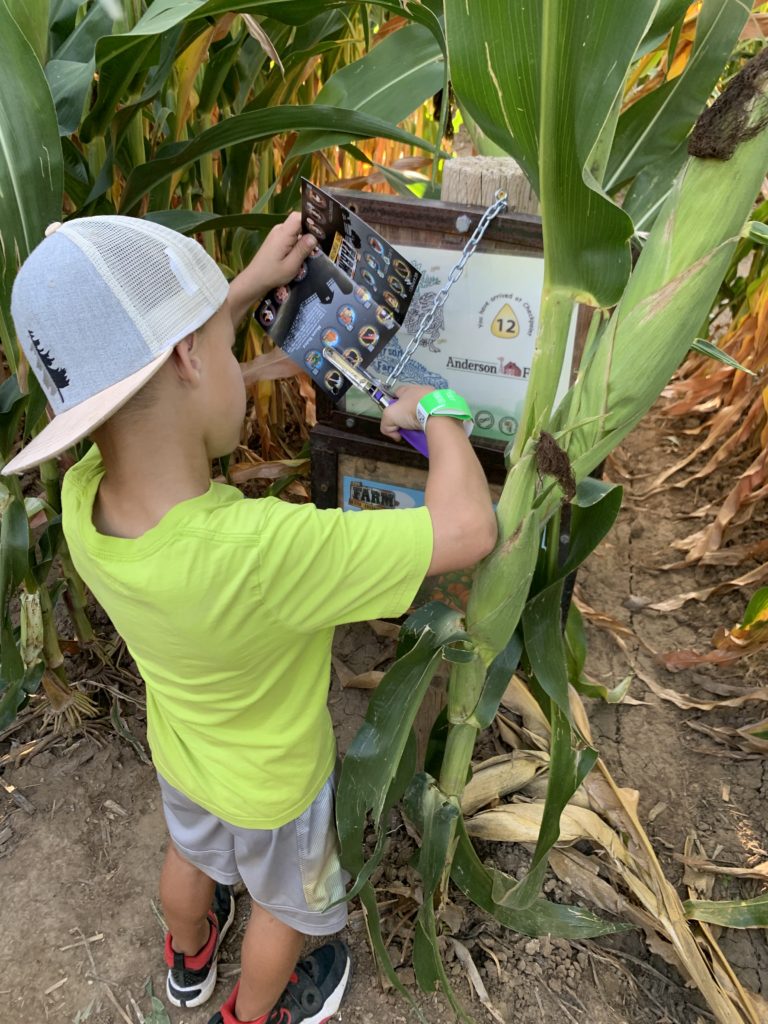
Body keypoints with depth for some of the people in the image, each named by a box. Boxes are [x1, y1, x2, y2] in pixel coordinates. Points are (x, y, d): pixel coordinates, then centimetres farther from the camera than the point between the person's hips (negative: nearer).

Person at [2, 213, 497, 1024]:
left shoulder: (85, 497, -27)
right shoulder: (263, 553, -48)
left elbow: (136, 360, -8)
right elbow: (469, 529, -41)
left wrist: (253, 281, -6)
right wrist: (437, 412, -23)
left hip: (180, 752, 6)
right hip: (273, 783, -5)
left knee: (192, 855, 37)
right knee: (284, 901, 29)